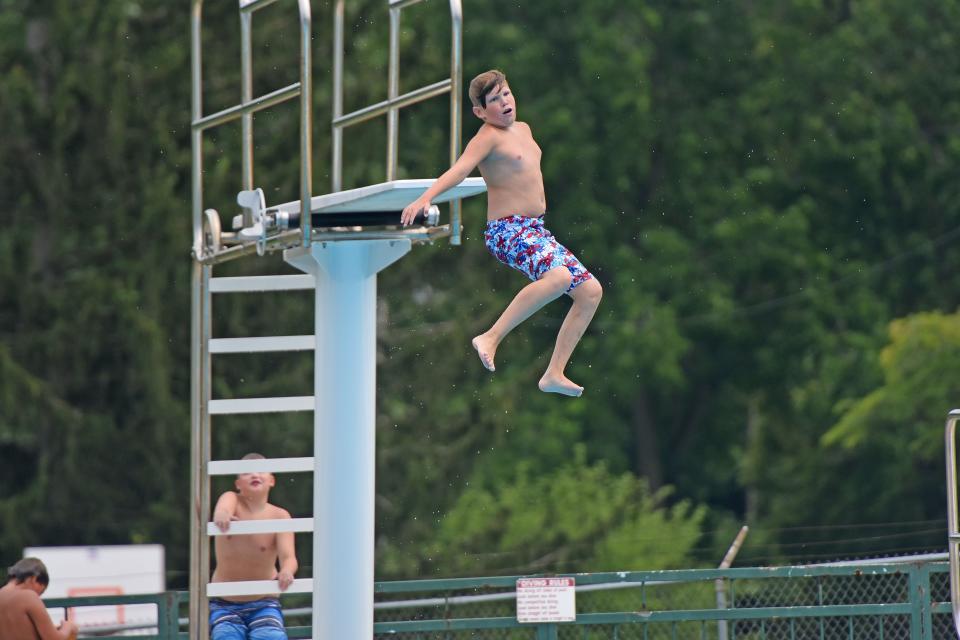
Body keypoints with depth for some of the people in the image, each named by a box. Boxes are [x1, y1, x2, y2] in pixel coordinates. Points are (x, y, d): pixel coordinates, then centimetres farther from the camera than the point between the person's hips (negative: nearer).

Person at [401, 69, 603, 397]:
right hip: (507, 231, -9)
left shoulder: (523, 130, 15)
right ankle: (491, 338, -27)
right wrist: (425, 198, -40)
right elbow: (459, 170, -25)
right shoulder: (488, 137, -11)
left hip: (535, 231, 9)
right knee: (558, 276, -35)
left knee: (590, 290, 6)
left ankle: (554, 375, 9)